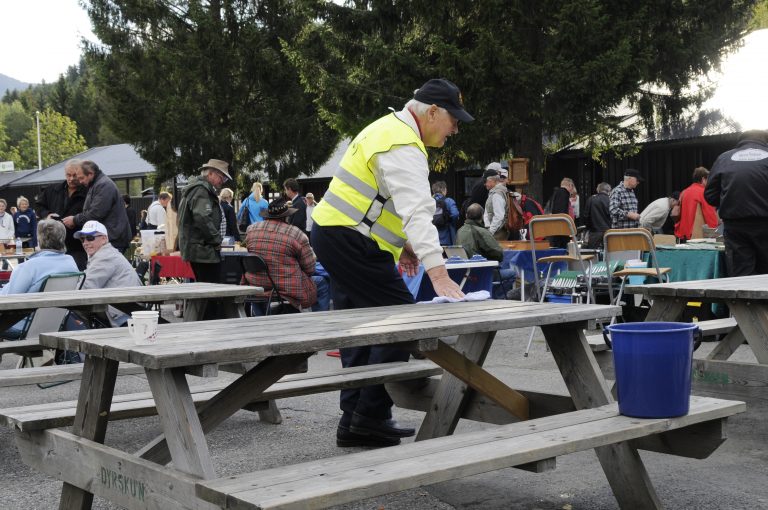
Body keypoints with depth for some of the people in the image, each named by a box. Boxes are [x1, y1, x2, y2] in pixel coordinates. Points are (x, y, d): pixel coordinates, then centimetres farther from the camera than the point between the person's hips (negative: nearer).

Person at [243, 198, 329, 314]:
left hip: (256, 287, 5)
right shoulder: (296, 234, -12)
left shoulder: (250, 230, 1)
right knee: (323, 283, 15)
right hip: (288, 291, -4)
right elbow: (310, 269, -6)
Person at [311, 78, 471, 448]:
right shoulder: (404, 147, -18)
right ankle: (372, 416, -6)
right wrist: (438, 273, -38)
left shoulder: (390, 128, 15)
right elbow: (417, 211, -31)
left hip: (332, 232, 11)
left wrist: (402, 243, 16)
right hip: (351, 241, -11)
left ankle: (354, 420, 17)